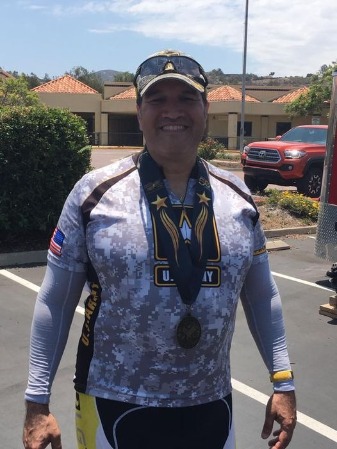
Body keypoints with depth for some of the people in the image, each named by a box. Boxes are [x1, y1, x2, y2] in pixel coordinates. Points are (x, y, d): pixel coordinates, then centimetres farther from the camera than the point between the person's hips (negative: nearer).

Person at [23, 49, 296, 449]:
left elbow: (261, 296, 9)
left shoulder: (237, 198, 0)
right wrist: (37, 402, -5)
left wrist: (283, 382, 6)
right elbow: (54, 302, -4)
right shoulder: (95, 193, -9)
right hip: (115, 409, -3)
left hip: (212, 409, 3)